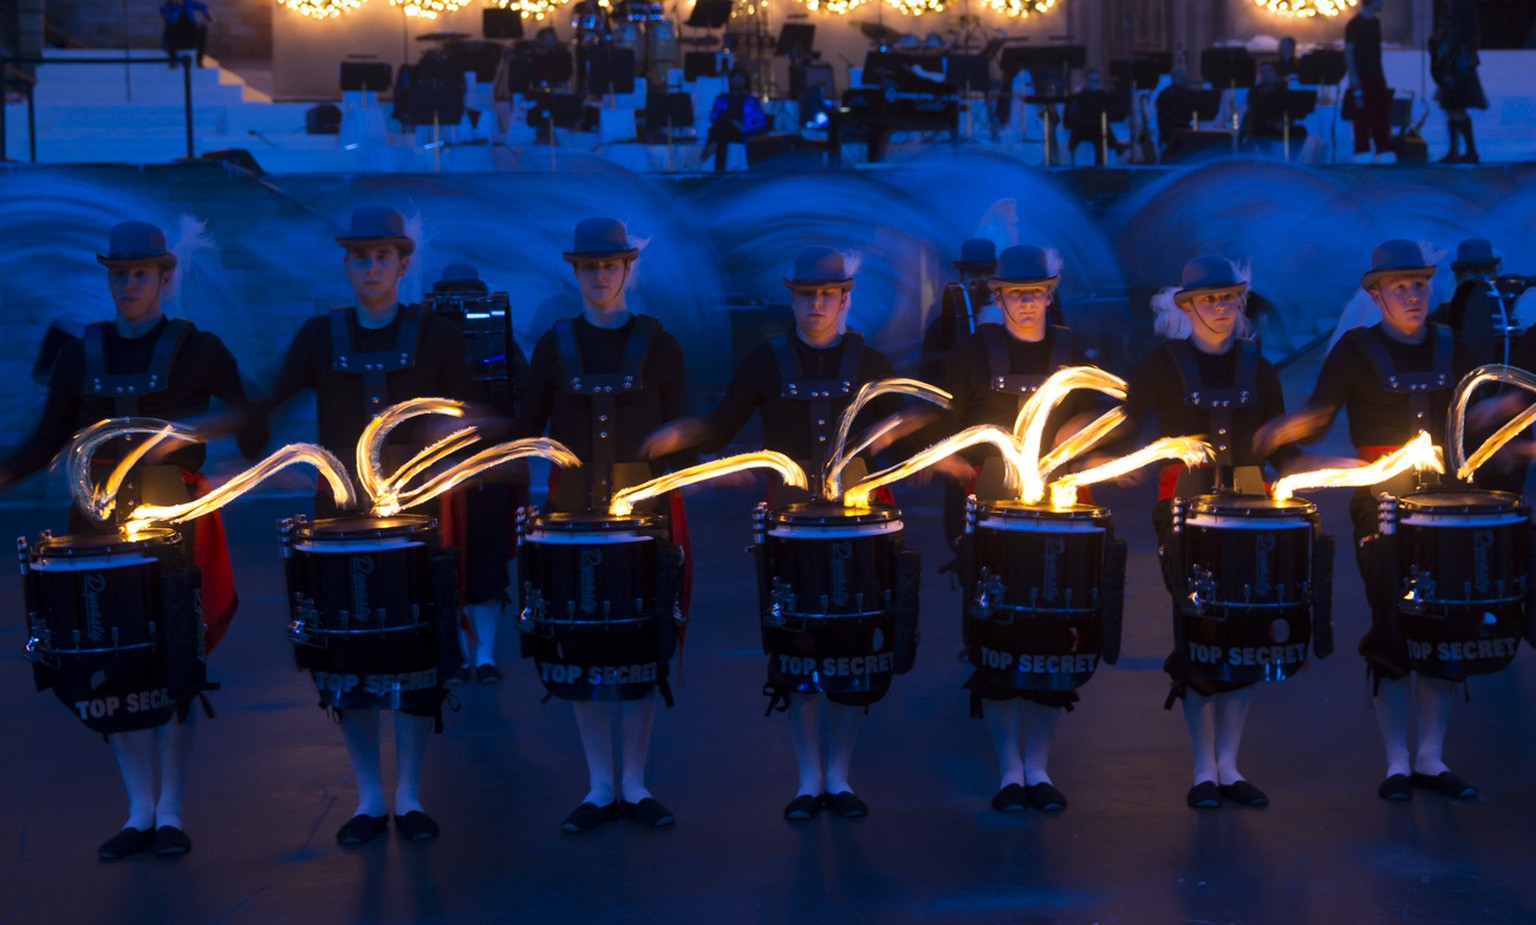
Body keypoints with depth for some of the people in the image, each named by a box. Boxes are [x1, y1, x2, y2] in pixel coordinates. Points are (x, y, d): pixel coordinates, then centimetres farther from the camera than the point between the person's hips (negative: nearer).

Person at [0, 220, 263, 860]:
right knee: (106, 668, 2)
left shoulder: (199, 351, 1)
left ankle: (170, 813, 8)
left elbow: (249, 430, 0)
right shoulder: (80, 356, 11)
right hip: (101, 527, 4)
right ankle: (139, 811, 14)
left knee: (169, 667, -4)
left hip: (175, 525, -3)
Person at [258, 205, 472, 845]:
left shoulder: (434, 336, 3)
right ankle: (369, 799, 15)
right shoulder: (320, 336, 7)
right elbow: (270, 403, -1)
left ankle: (409, 797, 12)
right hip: (340, 518, 1)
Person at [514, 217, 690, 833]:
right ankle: (600, 786, 14)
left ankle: (635, 784, 13)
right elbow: (527, 428, 9)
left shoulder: (657, 345, 4)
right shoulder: (555, 345, 7)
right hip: (573, 509, 1)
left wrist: (668, 498, -6)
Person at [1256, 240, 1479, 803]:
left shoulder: (1450, 349, 12)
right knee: (1392, 629, -4)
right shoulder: (1356, 349, 1)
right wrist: (1281, 430, -26)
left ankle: (1431, 758, 13)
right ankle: (1397, 762, 4)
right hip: (1381, 507, -4)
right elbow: (1319, 412, -8)